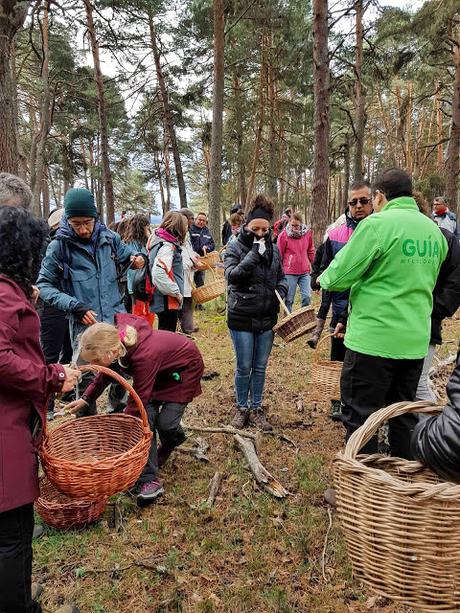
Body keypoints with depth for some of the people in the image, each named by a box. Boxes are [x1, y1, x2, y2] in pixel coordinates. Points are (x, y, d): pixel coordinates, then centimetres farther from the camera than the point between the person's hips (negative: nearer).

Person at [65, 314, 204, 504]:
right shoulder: (116, 342, -21)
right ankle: (149, 479, -7)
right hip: (160, 371, 7)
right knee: (146, 415, -11)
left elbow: (136, 403, -35)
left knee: (165, 422, -12)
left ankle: (175, 439, 26)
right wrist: (85, 398, -3)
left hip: (184, 368, -7)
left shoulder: (144, 356, -44)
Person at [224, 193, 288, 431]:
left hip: (267, 318, 4)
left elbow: (281, 277, 15)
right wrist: (255, 254, -23)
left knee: (260, 367, 13)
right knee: (244, 367, 6)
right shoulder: (235, 247, -6)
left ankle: (256, 408, 29)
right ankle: (242, 408, 27)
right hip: (242, 317, -3)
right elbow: (231, 275, -21)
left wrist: (280, 293, -6)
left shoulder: (274, 249, 4)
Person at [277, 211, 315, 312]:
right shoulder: (284, 235, -7)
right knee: (289, 299, 3)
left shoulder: (307, 233, 3)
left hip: (305, 272, 3)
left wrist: (310, 262, 18)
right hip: (289, 272, -3)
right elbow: (279, 253, 1)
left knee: (307, 297, -2)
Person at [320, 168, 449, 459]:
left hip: (373, 340, -7)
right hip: (415, 342, 7)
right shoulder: (435, 231, 10)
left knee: (360, 416, 5)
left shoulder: (377, 224, -13)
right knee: (403, 418, 19)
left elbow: (339, 276, -14)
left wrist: (324, 279, 10)